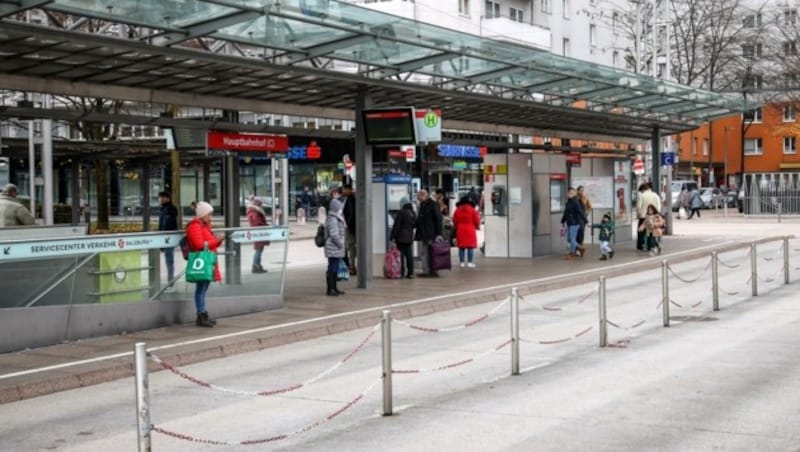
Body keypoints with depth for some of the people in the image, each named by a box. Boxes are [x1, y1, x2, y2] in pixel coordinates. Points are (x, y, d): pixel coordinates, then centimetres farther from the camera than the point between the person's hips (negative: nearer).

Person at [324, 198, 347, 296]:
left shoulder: (337, 218, 17)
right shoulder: (332, 219, -17)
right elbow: (334, 234, -22)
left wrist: (344, 244, 16)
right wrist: (341, 245, -15)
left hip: (337, 249, 10)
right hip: (333, 249, -10)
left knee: (335, 269, 15)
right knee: (332, 269, -7)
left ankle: (334, 288, 22)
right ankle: (330, 289, -5)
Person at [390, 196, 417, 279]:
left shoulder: (401, 212, -12)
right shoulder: (413, 214, 10)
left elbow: (396, 225, -13)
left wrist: (393, 237, -11)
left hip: (401, 237, -6)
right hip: (410, 237, 6)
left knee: (401, 255, -3)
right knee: (409, 255, 8)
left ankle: (402, 272, -4)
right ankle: (410, 273, 7)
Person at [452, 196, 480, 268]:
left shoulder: (457, 210, 2)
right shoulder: (472, 210, -5)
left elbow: (454, 221, 8)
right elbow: (477, 221, -1)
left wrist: (456, 228, 25)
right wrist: (477, 226, 19)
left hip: (460, 231, 3)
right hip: (470, 231, -3)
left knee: (461, 247, 6)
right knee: (470, 247, -1)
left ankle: (461, 262, 5)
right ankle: (470, 262, -5)